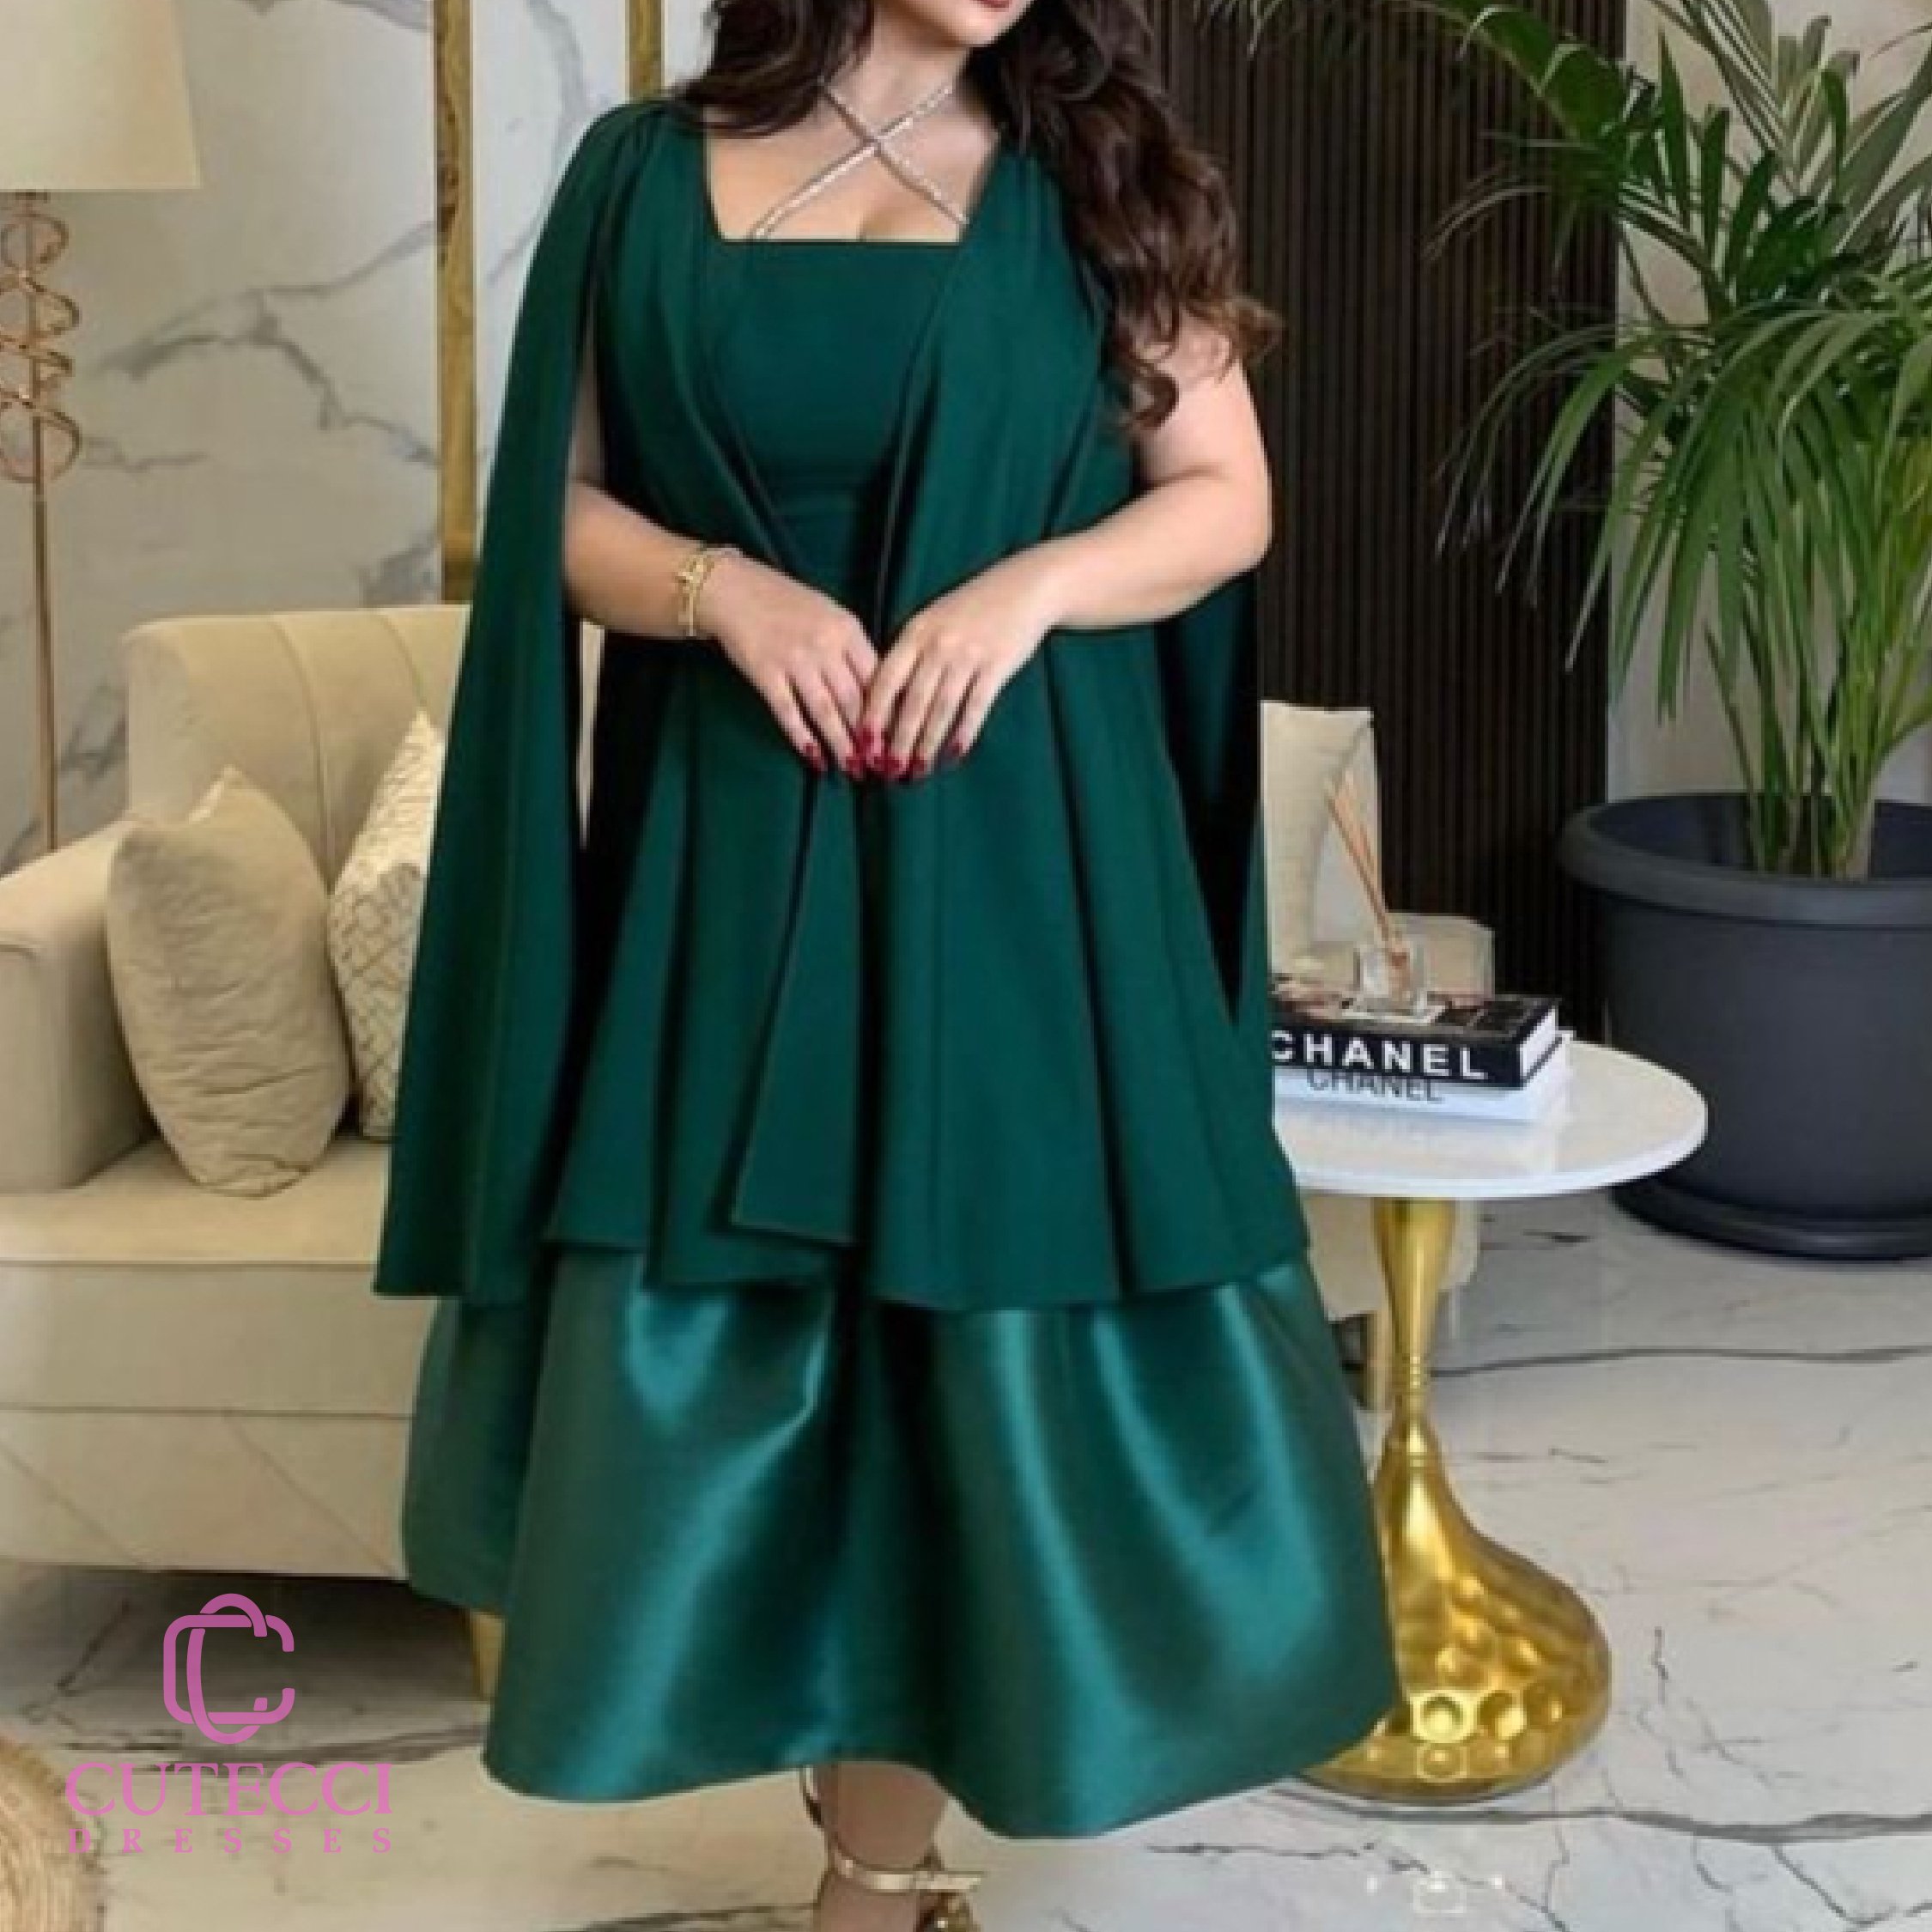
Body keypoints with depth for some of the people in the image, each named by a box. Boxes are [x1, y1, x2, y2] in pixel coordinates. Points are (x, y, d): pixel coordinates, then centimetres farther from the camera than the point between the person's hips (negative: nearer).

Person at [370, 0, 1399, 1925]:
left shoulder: (1094, 174, 5)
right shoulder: (645, 171, 6)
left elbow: (1228, 497, 3)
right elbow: (555, 506, 5)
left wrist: (1033, 584, -15)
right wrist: (724, 586, -14)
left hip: (1009, 852, -1)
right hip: (722, 845, 1)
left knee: (955, 1300, 0)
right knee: (708, 1318, 4)